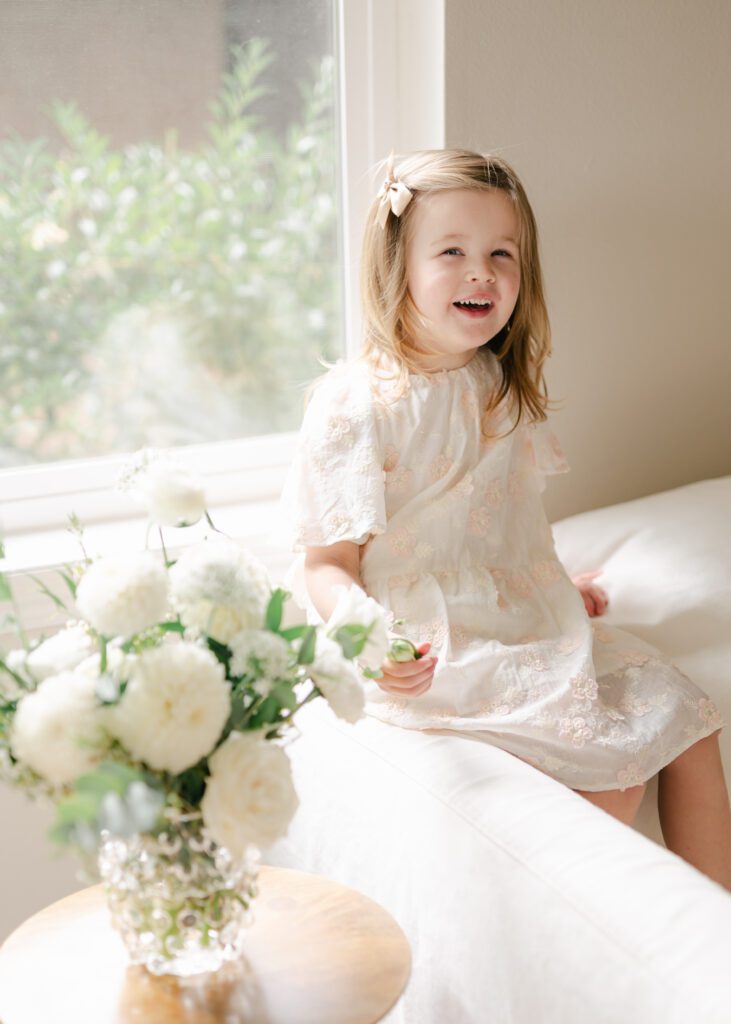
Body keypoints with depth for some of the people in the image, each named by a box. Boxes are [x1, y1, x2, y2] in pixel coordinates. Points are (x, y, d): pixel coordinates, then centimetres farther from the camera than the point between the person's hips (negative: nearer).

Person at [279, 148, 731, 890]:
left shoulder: (503, 390, 9)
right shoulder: (355, 405, -14)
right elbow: (328, 562, -16)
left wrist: (559, 590, 21)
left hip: (528, 625, 8)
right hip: (437, 653, -8)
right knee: (614, 765, -18)